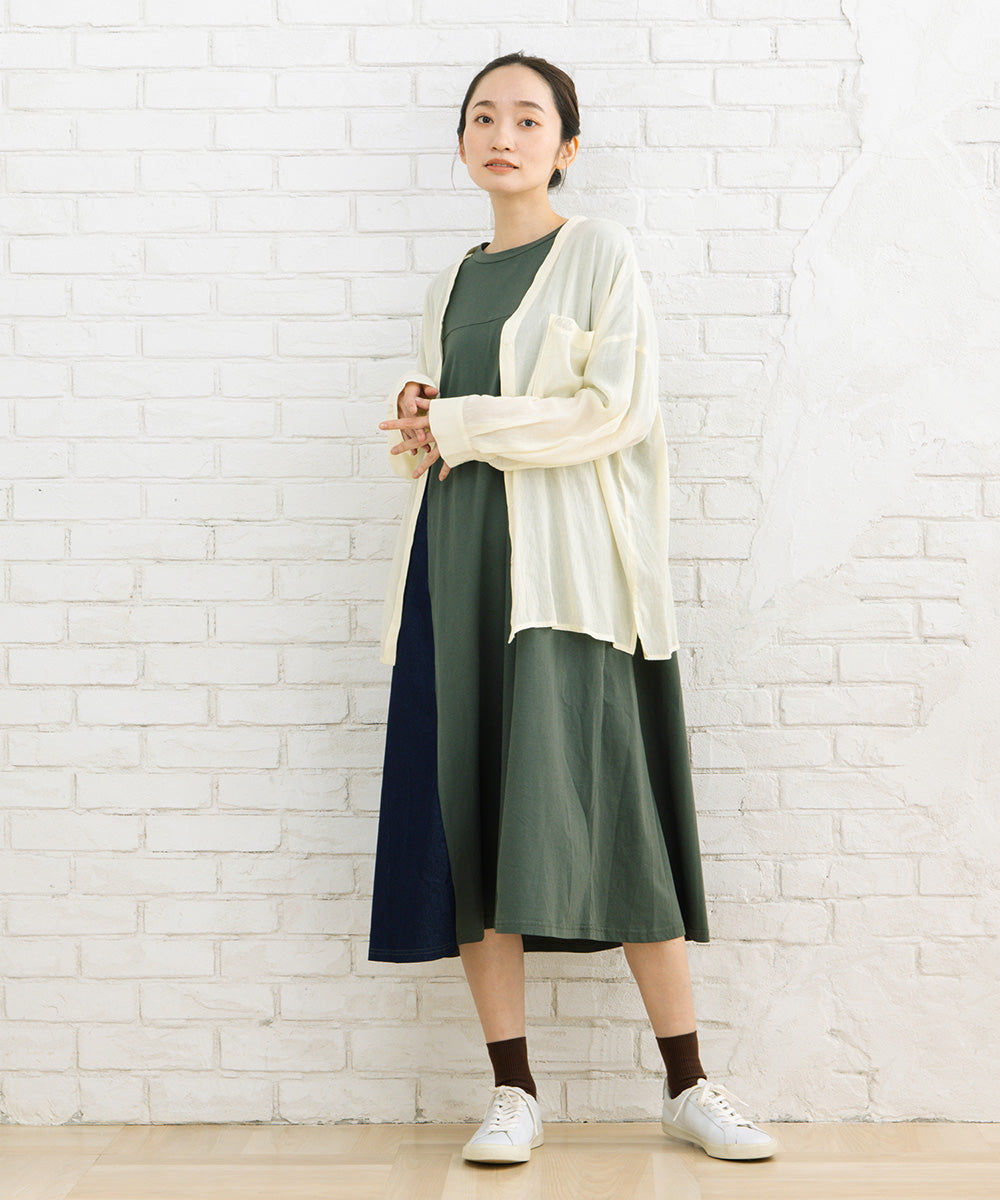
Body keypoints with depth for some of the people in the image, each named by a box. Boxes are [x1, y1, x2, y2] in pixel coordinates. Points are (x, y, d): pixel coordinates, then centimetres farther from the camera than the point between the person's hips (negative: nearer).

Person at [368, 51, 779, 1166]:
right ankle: (512, 1090, 2)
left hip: (568, 559, -5)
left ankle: (686, 1084, 0)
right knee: (468, 813, -3)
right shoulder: (450, 284, 20)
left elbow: (614, 408, -9)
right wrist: (419, 420, 3)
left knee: (603, 811, -9)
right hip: (459, 553, 5)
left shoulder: (600, 251, 3)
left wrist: (457, 427, -7)